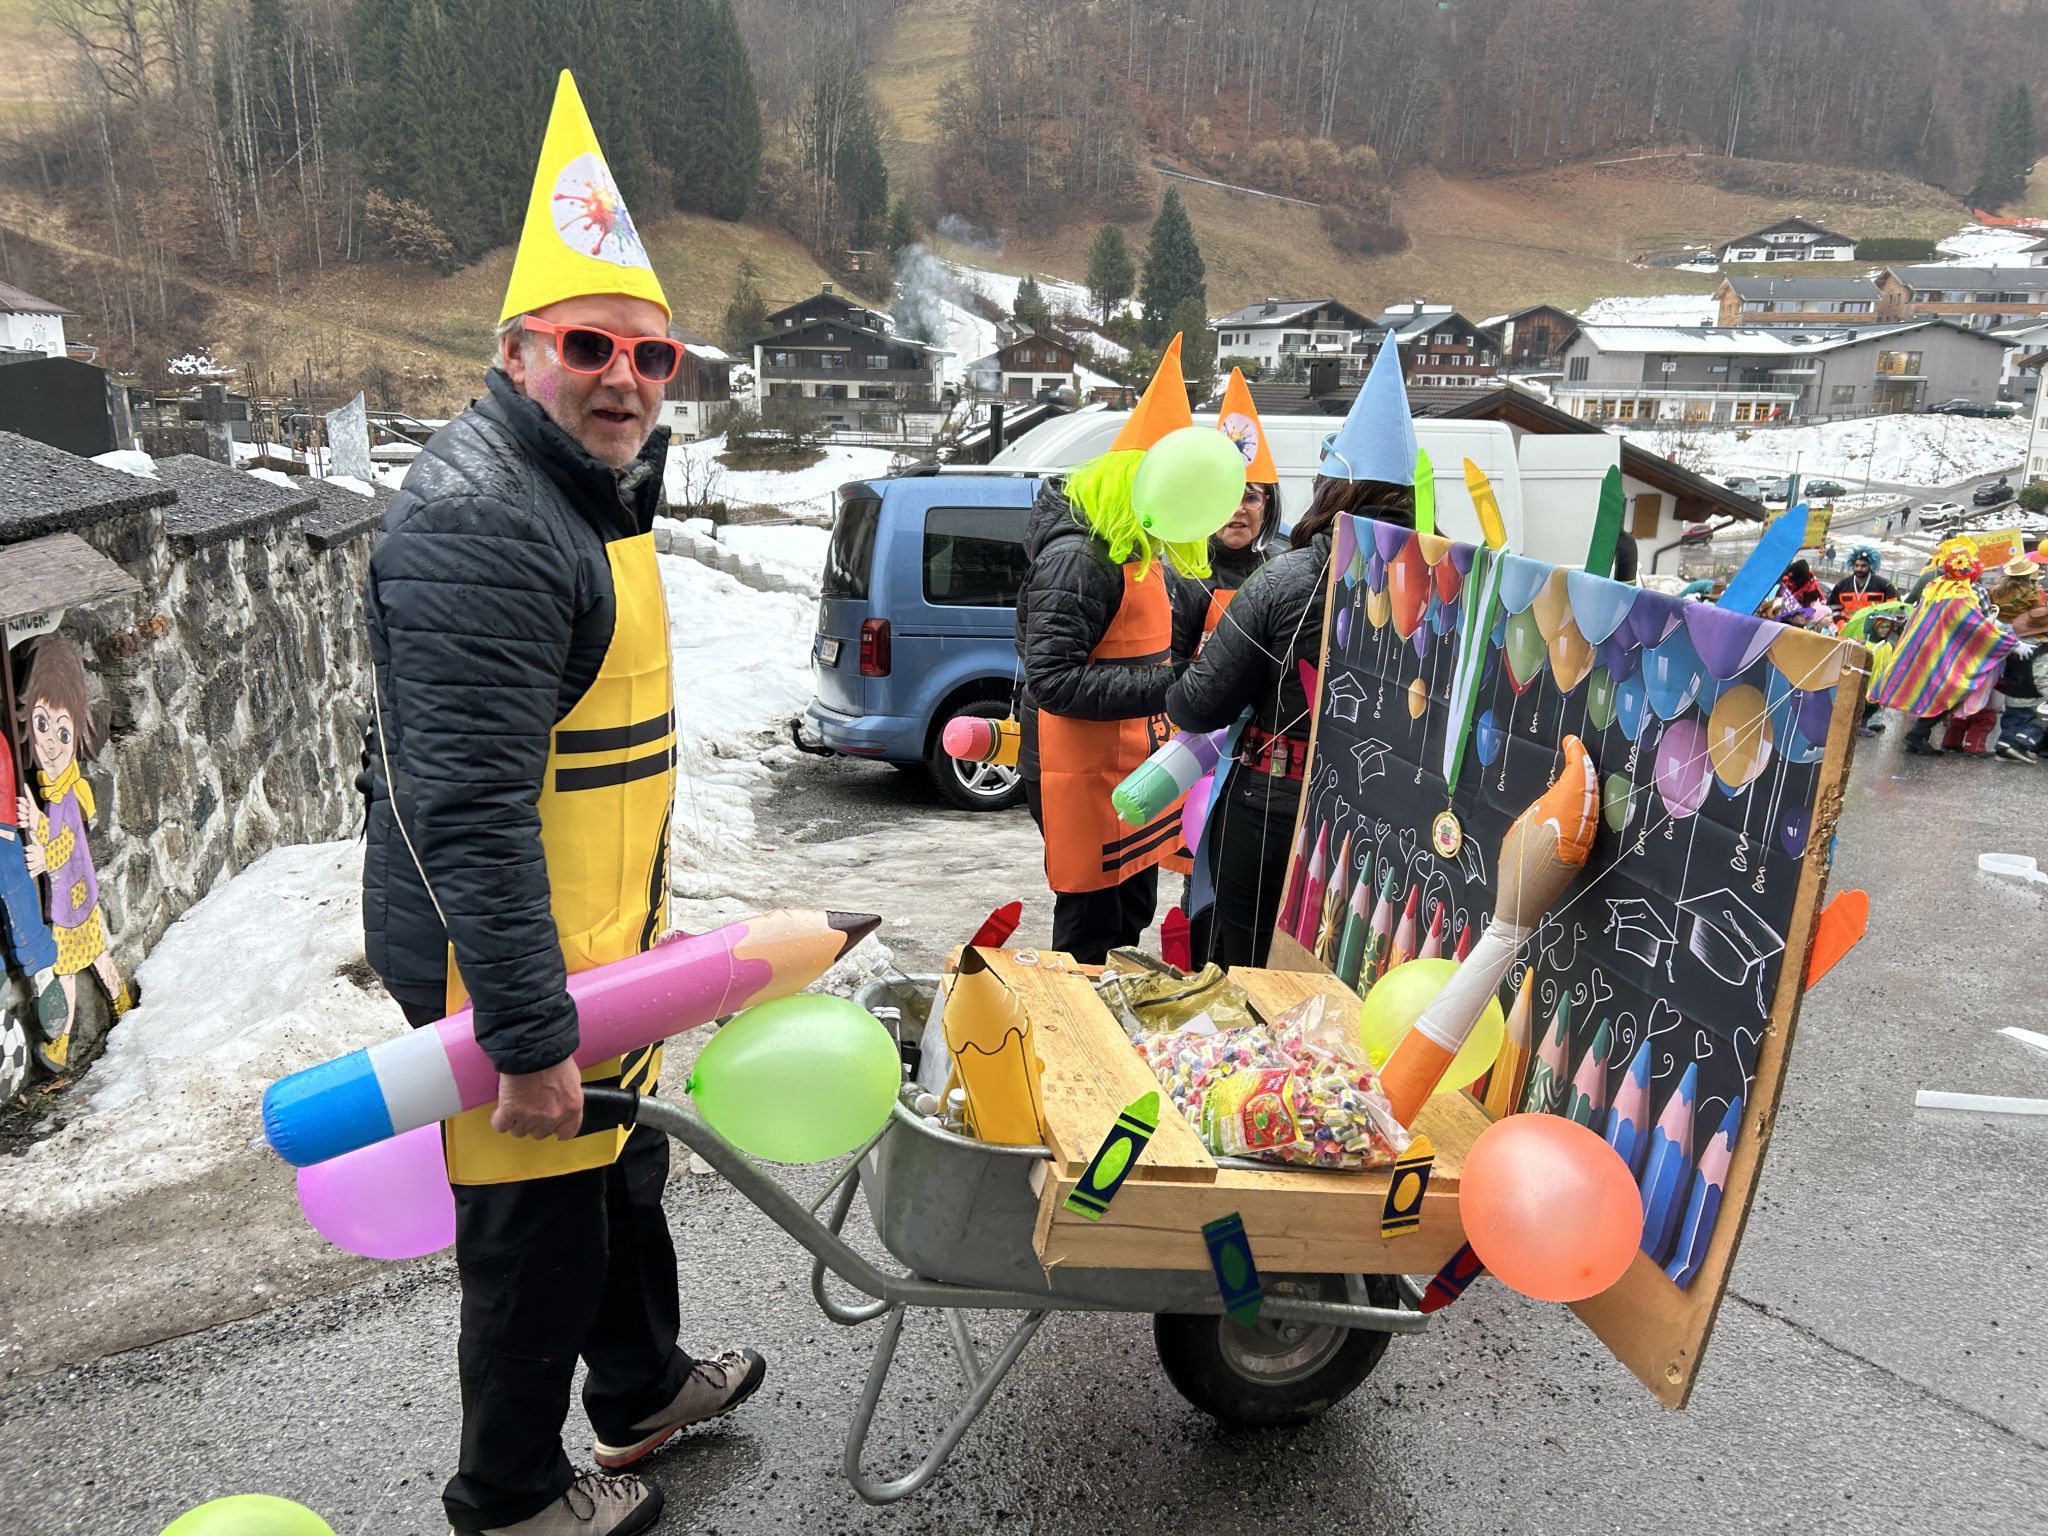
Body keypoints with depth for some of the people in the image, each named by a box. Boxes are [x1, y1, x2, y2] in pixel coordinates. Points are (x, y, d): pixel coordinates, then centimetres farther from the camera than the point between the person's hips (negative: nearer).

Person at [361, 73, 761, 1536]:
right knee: (537, 1221, 7)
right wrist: (529, 1035, -28)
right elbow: (471, 810, -29)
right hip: (503, 958, -10)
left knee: (623, 1166, 25)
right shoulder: (479, 530, -24)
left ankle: (644, 1386, 48)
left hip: (595, 936, 10)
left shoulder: (594, 487, 11)